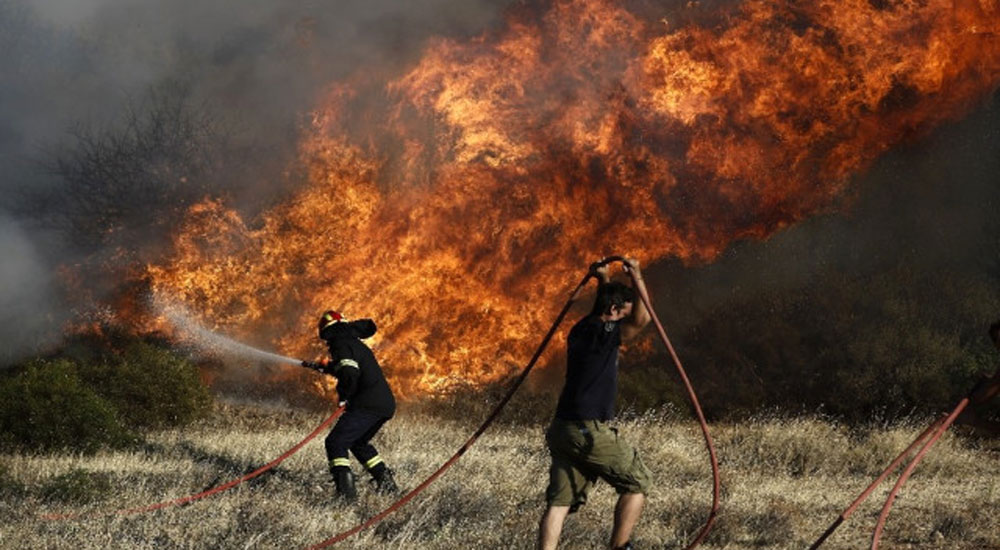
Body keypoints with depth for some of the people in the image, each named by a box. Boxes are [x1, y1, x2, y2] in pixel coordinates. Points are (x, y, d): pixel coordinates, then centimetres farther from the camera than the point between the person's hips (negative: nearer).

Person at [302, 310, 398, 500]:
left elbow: (350, 373, -23)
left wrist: (343, 396, -7)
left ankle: (346, 489, -25)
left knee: (336, 443, -10)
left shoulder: (341, 345, -6)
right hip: (387, 404, 9)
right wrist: (322, 367, 53)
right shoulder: (355, 344, 23)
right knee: (359, 442, 29)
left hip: (368, 404, -9)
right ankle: (386, 481, 24)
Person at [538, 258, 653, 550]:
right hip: (588, 431, -8)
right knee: (637, 482, 6)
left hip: (562, 428, 8)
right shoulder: (602, 333, -10)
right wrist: (637, 276, -13)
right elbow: (642, 318, -20)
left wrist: (604, 281, 31)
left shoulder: (581, 330, 15)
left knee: (560, 501, 3)